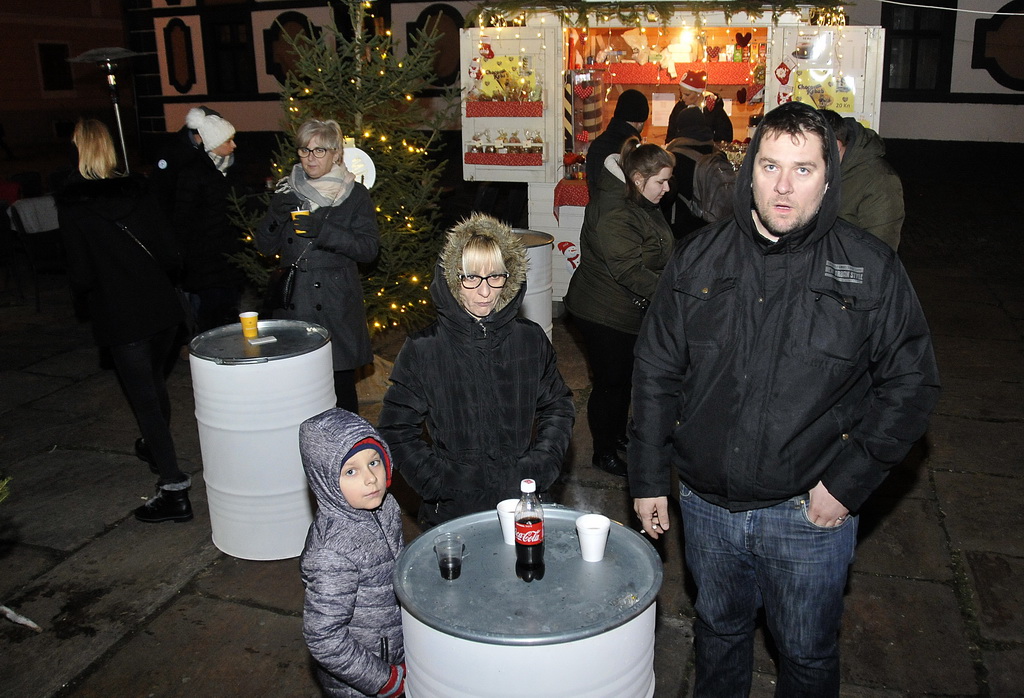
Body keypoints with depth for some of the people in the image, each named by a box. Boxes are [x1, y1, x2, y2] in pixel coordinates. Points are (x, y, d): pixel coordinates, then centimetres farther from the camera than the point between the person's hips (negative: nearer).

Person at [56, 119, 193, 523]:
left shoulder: (72, 206, -11)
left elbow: (81, 276, -12)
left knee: (143, 398, -1)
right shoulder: (137, 193, 0)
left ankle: (174, 491, -3)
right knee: (153, 381, 25)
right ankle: (157, 449, 47)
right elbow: (171, 256, -2)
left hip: (120, 317, -5)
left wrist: (85, 294, 9)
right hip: (161, 306, 5)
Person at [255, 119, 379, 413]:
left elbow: (369, 248, -6)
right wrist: (275, 215, -9)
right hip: (292, 302, 3)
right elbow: (266, 246, 10)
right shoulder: (287, 189, 12)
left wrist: (324, 231, -18)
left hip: (336, 304, -2)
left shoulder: (355, 194, 3)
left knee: (341, 385, -2)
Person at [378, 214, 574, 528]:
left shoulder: (530, 339, -2)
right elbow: (397, 428, -4)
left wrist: (537, 472, -4)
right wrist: (439, 484, -13)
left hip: (523, 502, 2)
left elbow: (558, 408, 7)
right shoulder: (423, 348, -9)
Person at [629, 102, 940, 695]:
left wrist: (849, 482, -11)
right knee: (718, 633, 25)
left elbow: (911, 382, -4)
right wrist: (649, 478, 2)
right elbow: (657, 372, 2)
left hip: (810, 514, -2)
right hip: (707, 506, 2)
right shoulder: (699, 258, -3)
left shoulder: (871, 268, -8)